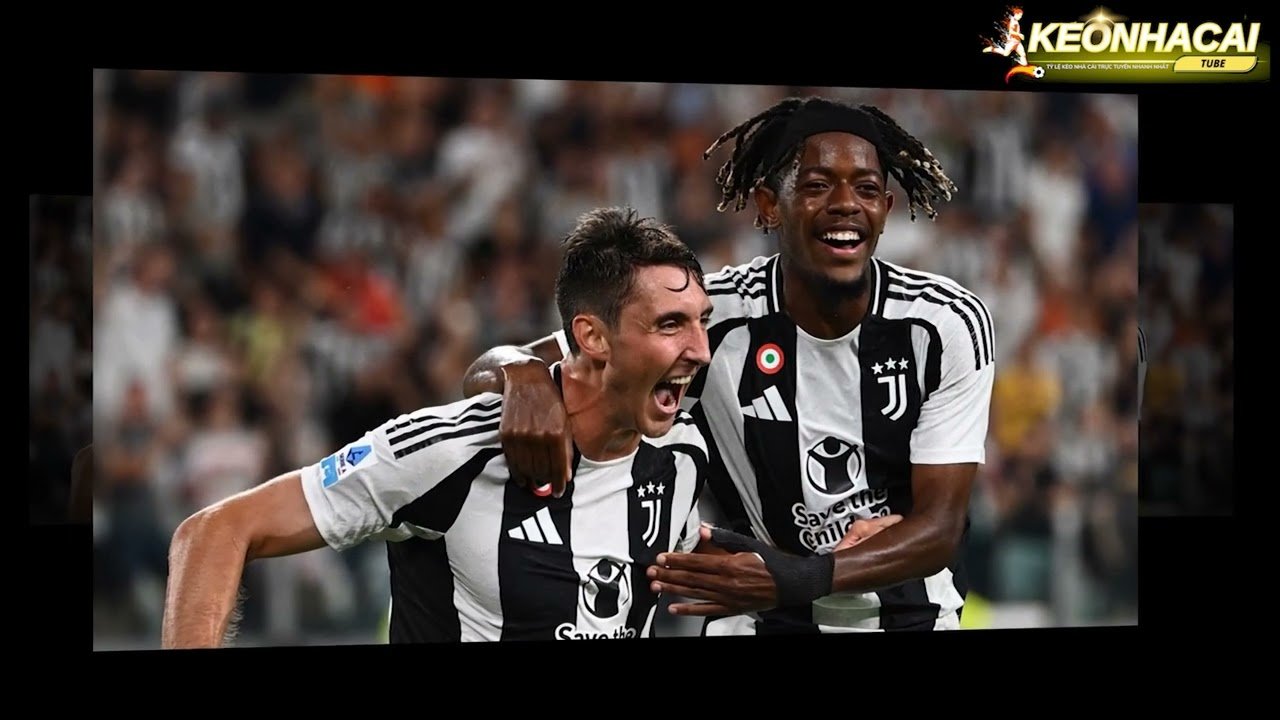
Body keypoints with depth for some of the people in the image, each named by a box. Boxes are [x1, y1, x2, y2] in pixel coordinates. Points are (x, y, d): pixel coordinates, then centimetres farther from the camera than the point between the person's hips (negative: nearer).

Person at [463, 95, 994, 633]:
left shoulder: (950, 323, -14)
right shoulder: (712, 316, -17)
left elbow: (939, 527, -18)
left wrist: (800, 579, -35)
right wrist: (524, 376, -40)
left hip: (911, 616, 1)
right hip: (756, 621, 0)